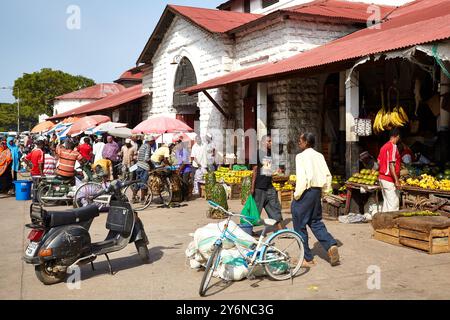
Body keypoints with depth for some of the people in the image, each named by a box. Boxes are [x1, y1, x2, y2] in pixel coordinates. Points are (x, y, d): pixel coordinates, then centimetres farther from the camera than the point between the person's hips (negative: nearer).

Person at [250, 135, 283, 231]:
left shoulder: (271, 154, 11)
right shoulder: (258, 153, -7)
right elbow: (255, 170, -10)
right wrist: (252, 187, -13)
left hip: (270, 186, 6)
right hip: (259, 187, -6)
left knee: (275, 207, 7)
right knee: (256, 209, 1)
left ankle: (279, 229, 12)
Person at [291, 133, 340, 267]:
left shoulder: (301, 156, -12)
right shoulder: (319, 156, 10)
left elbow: (302, 178, -21)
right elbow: (327, 175, 8)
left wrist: (297, 195, -13)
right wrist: (325, 191, 16)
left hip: (306, 192, -7)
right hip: (317, 191, 8)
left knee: (300, 226, 5)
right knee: (316, 222, 20)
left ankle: (307, 258, 11)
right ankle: (331, 245, 0)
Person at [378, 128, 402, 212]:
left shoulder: (384, 146, 13)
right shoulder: (393, 146, -13)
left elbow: (379, 162, 17)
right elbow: (391, 165, -21)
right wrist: (396, 180, -22)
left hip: (382, 178, 10)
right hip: (389, 180, -10)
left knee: (386, 202, 14)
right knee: (394, 204, -7)